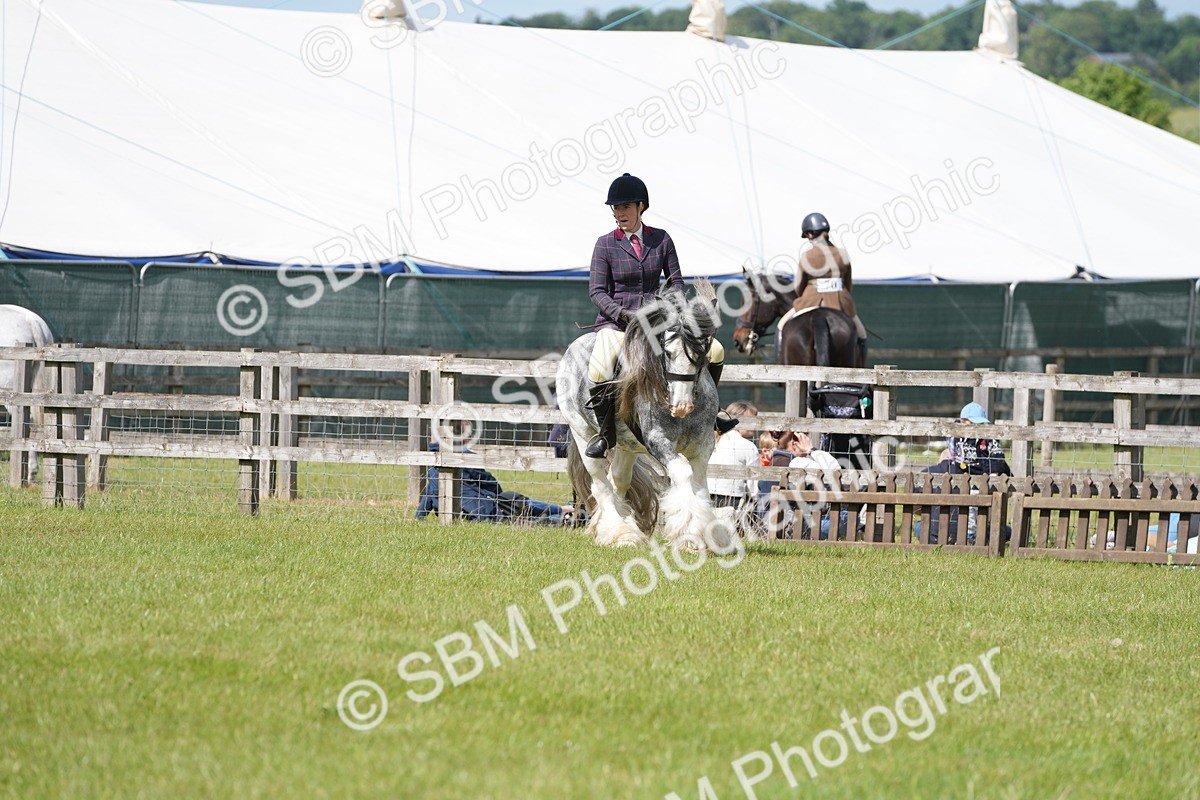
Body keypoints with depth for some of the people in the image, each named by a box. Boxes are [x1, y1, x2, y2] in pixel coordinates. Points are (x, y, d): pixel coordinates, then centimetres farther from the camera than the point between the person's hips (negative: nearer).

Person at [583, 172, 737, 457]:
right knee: (599, 370, -31)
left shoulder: (661, 239, 6)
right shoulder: (605, 244, -1)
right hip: (616, 323, -3)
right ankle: (606, 432, -12)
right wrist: (624, 315, -21)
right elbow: (597, 290, -5)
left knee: (714, 350, -7)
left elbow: (675, 281, 8)